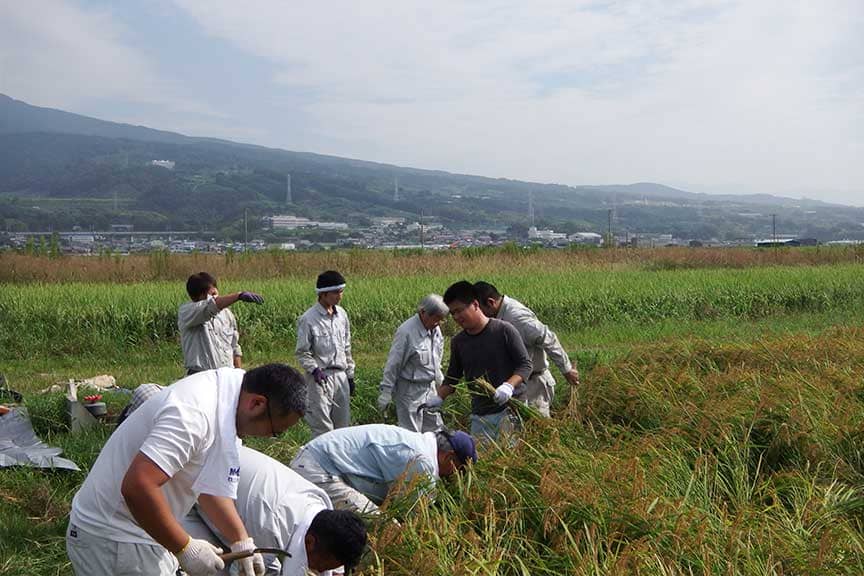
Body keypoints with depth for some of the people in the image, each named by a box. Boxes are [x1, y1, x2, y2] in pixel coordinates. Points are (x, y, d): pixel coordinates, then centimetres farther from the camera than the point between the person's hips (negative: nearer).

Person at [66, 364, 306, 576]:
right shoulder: (194, 413, -30)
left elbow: (209, 484, 8)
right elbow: (136, 487, -36)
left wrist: (241, 542, 4)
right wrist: (185, 549, -25)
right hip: (113, 541, -9)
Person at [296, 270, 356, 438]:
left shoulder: (341, 314, 7)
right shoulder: (308, 319, -11)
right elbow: (302, 352, -7)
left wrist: (350, 375, 14)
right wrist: (314, 369, -22)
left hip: (340, 376, 6)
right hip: (320, 378, -6)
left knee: (343, 425, 10)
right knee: (323, 428, -4)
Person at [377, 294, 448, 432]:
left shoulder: (435, 329, 2)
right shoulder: (407, 331, -21)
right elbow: (393, 364, -16)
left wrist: (439, 379, 22)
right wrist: (386, 392, -13)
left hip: (430, 388, 7)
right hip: (410, 390, -7)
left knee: (435, 429, 14)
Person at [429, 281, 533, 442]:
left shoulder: (504, 330, -5)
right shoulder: (458, 342, 9)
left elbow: (525, 364, -4)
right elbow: (452, 377, 19)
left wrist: (509, 386, -22)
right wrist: (439, 398, 2)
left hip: (508, 410, -4)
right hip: (479, 415, 4)